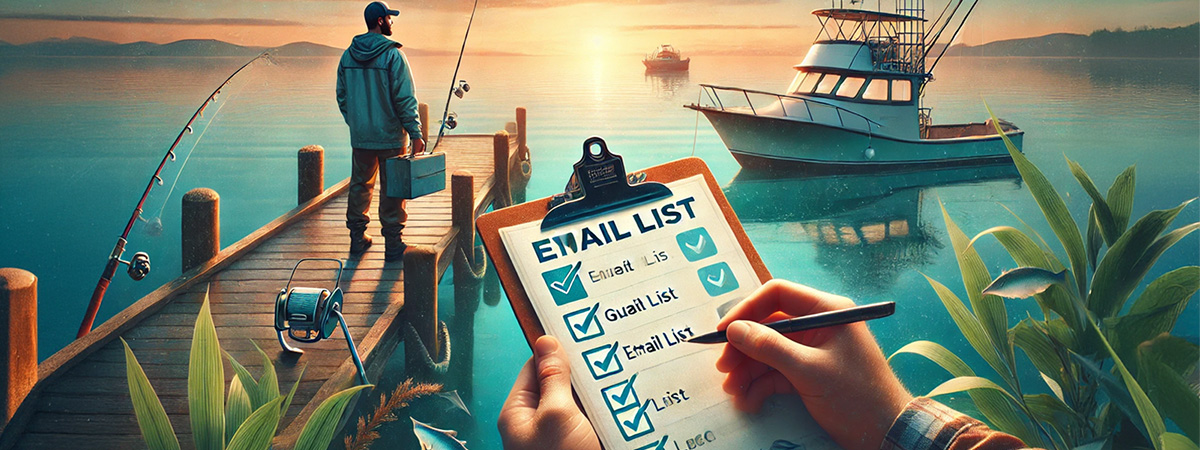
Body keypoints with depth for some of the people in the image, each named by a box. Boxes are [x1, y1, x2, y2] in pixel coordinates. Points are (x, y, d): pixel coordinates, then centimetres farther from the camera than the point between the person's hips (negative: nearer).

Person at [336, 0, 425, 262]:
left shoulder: (348, 56, 5)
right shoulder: (392, 55, -13)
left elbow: (342, 96, 12)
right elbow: (405, 98, -15)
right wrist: (415, 134, -12)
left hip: (360, 136, 5)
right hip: (390, 136, -5)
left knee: (360, 186, 15)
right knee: (392, 190, 2)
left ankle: (357, 239, 23)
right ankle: (393, 245, 6)